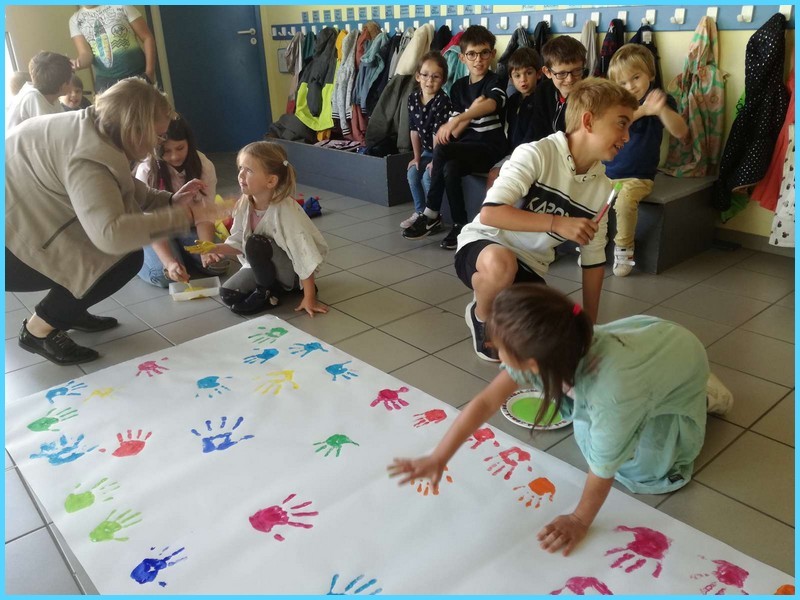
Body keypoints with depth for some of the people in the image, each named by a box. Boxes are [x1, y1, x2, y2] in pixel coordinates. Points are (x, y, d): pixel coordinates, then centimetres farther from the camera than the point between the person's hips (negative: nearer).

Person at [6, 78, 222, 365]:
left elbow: (128, 192, 12)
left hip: (21, 222, 9)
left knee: (124, 245, 6)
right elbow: (112, 234, -44)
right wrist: (185, 215, -35)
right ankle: (39, 330, 0)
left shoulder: (93, 127, 0)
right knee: (124, 259, -16)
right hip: (11, 245, -9)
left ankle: (68, 309, 19)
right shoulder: (89, 157, -31)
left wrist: (171, 200, -4)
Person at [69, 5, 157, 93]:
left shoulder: (120, 6, 0)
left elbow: (147, 38, -1)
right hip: (105, 82, 2)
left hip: (138, 76, -2)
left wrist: (149, 72, -10)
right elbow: (85, 53, -1)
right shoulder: (75, 20, 7)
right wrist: (79, 62, -27)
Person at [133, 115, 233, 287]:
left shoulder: (204, 166, -17)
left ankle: (181, 251, 6)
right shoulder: (146, 171, -24)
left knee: (218, 264, -20)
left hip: (188, 227, 3)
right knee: (166, 276, -27)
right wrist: (169, 261, -42)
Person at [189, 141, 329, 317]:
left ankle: (267, 292, -8)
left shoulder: (285, 211, -29)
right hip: (261, 265, 6)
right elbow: (238, 244, 2)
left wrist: (309, 299, -26)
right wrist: (215, 248, -19)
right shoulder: (243, 206, -9)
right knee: (227, 294, -12)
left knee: (256, 244, -30)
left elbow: (305, 256, -28)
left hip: (291, 271, -6)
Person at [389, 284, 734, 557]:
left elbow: (603, 469, -30)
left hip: (682, 360, -4)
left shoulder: (612, 393, -46)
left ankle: (701, 402, 11)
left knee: (641, 470, -7)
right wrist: (438, 457, -22)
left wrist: (579, 521, -14)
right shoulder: (551, 352, -30)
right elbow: (487, 401, -22)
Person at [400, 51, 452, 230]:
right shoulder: (413, 98, -4)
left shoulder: (442, 100, -23)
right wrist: (417, 156, 1)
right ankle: (419, 211, 8)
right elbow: (414, 129, 0)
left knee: (428, 175, -21)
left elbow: (438, 132, -24)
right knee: (412, 172, -7)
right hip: (427, 150, 7)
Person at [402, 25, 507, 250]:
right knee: (449, 169, -31)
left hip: (490, 147, -4)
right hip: (466, 146, 5)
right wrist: (471, 113, -12)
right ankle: (460, 224, -16)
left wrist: (458, 119, -43)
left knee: (441, 150, -29)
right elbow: (455, 131, 9)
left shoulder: (494, 82, -3)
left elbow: (490, 105, -30)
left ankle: (431, 216, -16)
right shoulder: (458, 86, 12)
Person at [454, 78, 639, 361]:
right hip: (483, 245, -5)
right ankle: (481, 315, -6)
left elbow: (593, 258, 8)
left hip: (530, 266, 5)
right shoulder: (536, 154, -19)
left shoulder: (602, 187, 0)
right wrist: (557, 223, -33)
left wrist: (590, 323, 9)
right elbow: (489, 213, -30)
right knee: (501, 264, -42)